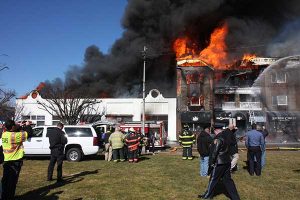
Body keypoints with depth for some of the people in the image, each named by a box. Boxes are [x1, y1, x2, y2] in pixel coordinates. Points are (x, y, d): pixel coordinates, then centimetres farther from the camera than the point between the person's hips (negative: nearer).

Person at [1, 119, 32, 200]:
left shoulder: (4, 134, 0)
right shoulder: (15, 135, -21)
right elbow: (29, 134, -18)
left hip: (6, 161, 7)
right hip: (15, 162, -7)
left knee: (5, 180, 16)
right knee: (12, 181, 4)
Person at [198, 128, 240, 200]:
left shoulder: (218, 139, -18)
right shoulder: (225, 136, 7)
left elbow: (215, 152, -18)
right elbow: (227, 150, 13)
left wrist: (212, 163, -10)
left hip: (219, 163, -8)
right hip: (227, 162, 8)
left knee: (213, 180, 5)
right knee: (227, 179, 14)